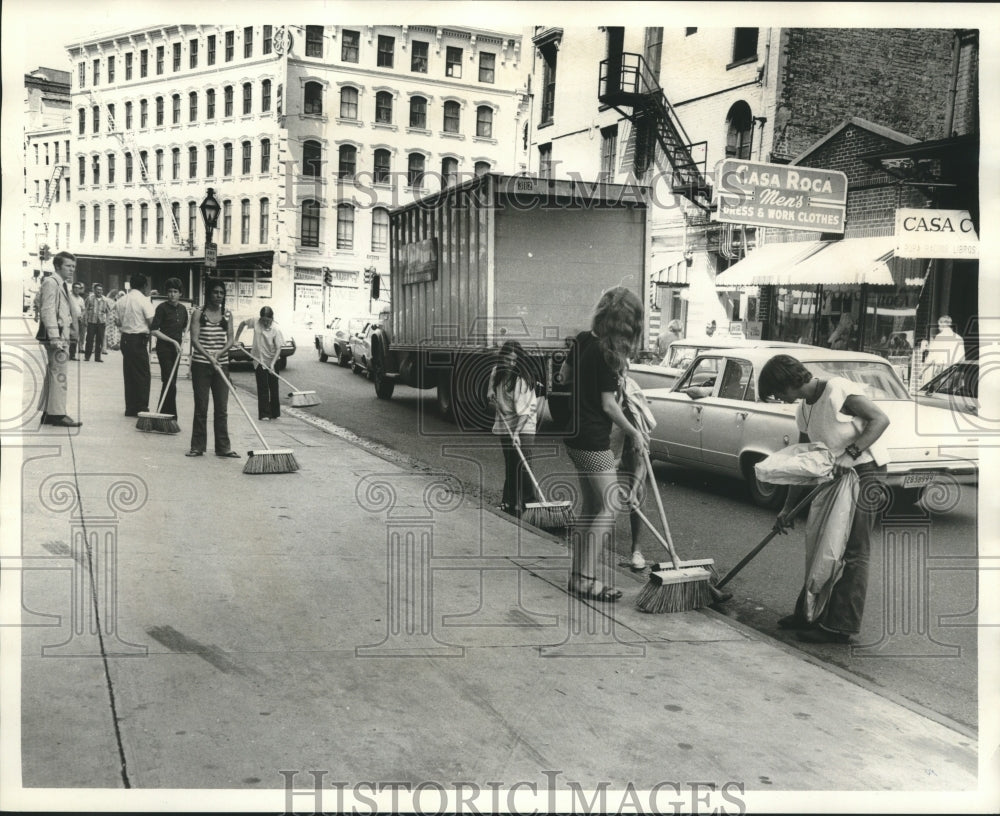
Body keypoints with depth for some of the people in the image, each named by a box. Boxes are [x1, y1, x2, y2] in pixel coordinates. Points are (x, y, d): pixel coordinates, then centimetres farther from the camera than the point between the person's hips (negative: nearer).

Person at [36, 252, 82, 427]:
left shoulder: (62, 285, 19)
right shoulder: (50, 282, -10)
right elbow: (47, 311, -17)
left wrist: (65, 337, 15)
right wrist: (55, 338, -23)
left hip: (61, 335, 10)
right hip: (55, 335, -10)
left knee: (52, 374, 13)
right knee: (59, 374, -7)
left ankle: (48, 412, 20)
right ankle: (58, 414, -4)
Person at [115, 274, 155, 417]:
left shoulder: (121, 301, 9)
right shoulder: (144, 300, -10)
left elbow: (117, 322, 13)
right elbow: (152, 322, -14)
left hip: (125, 339, 6)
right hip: (139, 340, -6)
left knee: (129, 374, 11)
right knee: (142, 374, -1)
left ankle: (130, 408, 13)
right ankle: (141, 408, -2)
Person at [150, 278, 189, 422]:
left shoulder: (182, 309, 9)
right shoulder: (162, 308, -9)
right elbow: (154, 330, -13)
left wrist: (181, 337, 8)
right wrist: (172, 340, -17)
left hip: (176, 348, 6)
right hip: (164, 348, -6)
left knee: (170, 382, 11)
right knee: (170, 382, -11)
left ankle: (162, 413, 21)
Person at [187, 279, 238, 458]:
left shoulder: (227, 314, 7)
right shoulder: (198, 313, -3)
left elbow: (230, 340, 2)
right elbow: (194, 339, -11)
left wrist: (219, 353, -16)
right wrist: (208, 356, -25)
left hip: (222, 364, 3)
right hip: (201, 364, -3)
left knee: (222, 408, 5)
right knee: (201, 408, 2)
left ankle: (223, 447, 10)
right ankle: (198, 446, 10)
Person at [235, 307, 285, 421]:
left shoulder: (276, 329, -17)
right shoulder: (255, 322, -9)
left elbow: (278, 348, -18)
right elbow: (242, 324, 10)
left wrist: (272, 364, -27)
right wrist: (236, 339, 8)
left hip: (272, 361, -1)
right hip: (259, 360, 1)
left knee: (274, 388, 8)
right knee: (263, 388, 0)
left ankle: (274, 413, 21)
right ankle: (264, 414, 3)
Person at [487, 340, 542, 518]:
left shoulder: (523, 378, -17)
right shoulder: (497, 372, 2)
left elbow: (524, 410, -22)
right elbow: (492, 392, 27)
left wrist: (517, 432, -30)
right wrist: (493, 396, 6)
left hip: (523, 426, -6)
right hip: (505, 426, 6)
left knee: (522, 466, -13)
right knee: (510, 466, 10)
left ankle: (530, 503, -7)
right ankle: (509, 502, 17)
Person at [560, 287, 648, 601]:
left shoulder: (583, 340, 4)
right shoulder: (607, 353, -19)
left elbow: (564, 373, 20)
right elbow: (608, 404, -14)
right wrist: (634, 433, -1)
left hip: (574, 437, 9)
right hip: (593, 441, -9)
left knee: (591, 507, 16)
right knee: (608, 508, -2)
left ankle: (579, 574, 21)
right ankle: (586, 580, -1)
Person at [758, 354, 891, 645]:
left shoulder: (838, 389, -15)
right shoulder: (803, 410, 10)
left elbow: (880, 419, -21)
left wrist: (849, 454, -28)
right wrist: (788, 508, 10)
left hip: (865, 471, -9)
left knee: (853, 551, -5)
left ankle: (841, 627, -1)